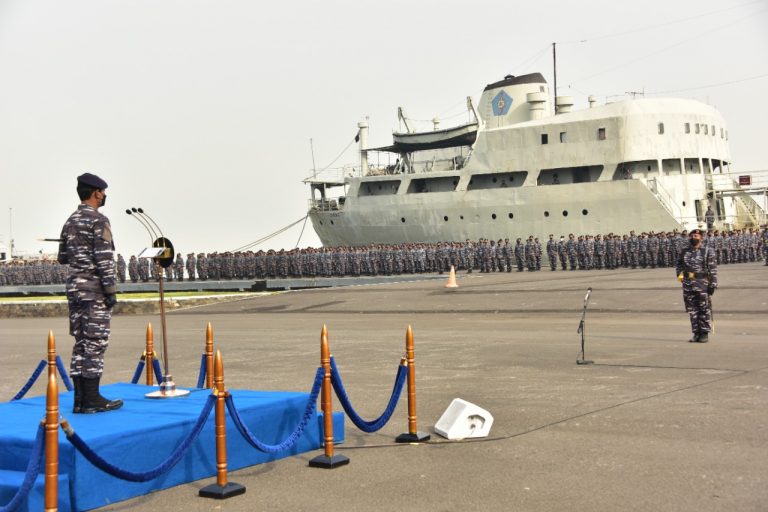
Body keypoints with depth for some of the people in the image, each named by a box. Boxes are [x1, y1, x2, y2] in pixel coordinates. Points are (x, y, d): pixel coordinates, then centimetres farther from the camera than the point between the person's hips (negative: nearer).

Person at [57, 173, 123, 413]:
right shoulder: (99, 221, -11)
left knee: (81, 344, 8)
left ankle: (80, 399, 9)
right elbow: (104, 260, -17)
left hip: (74, 287, 8)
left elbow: (62, 257, 18)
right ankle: (92, 399, -4)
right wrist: (111, 291, -14)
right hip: (95, 290, -8)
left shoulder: (70, 222, 14)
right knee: (96, 344, -5)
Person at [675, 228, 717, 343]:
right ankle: (696, 333, 13)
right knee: (692, 310, 6)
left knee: (704, 310, 0)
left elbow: (713, 269, -5)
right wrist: (679, 274, 1)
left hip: (703, 284, -4)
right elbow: (679, 265, 22)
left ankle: (705, 334, 6)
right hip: (688, 284, 4)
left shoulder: (708, 252, -1)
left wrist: (713, 284, -11)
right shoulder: (684, 252, 11)